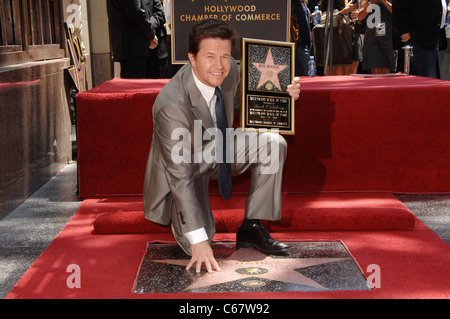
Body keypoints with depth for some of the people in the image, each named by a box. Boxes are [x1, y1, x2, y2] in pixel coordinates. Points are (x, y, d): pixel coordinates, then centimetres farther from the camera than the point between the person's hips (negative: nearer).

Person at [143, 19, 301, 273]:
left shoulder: (229, 70, -18)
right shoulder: (172, 105, -36)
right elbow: (180, 176, -34)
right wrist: (199, 240, -35)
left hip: (221, 149, 6)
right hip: (187, 166, -6)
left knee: (274, 143, -17)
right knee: (197, 246, -21)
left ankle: (251, 229, -7)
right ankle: (177, 211, 15)